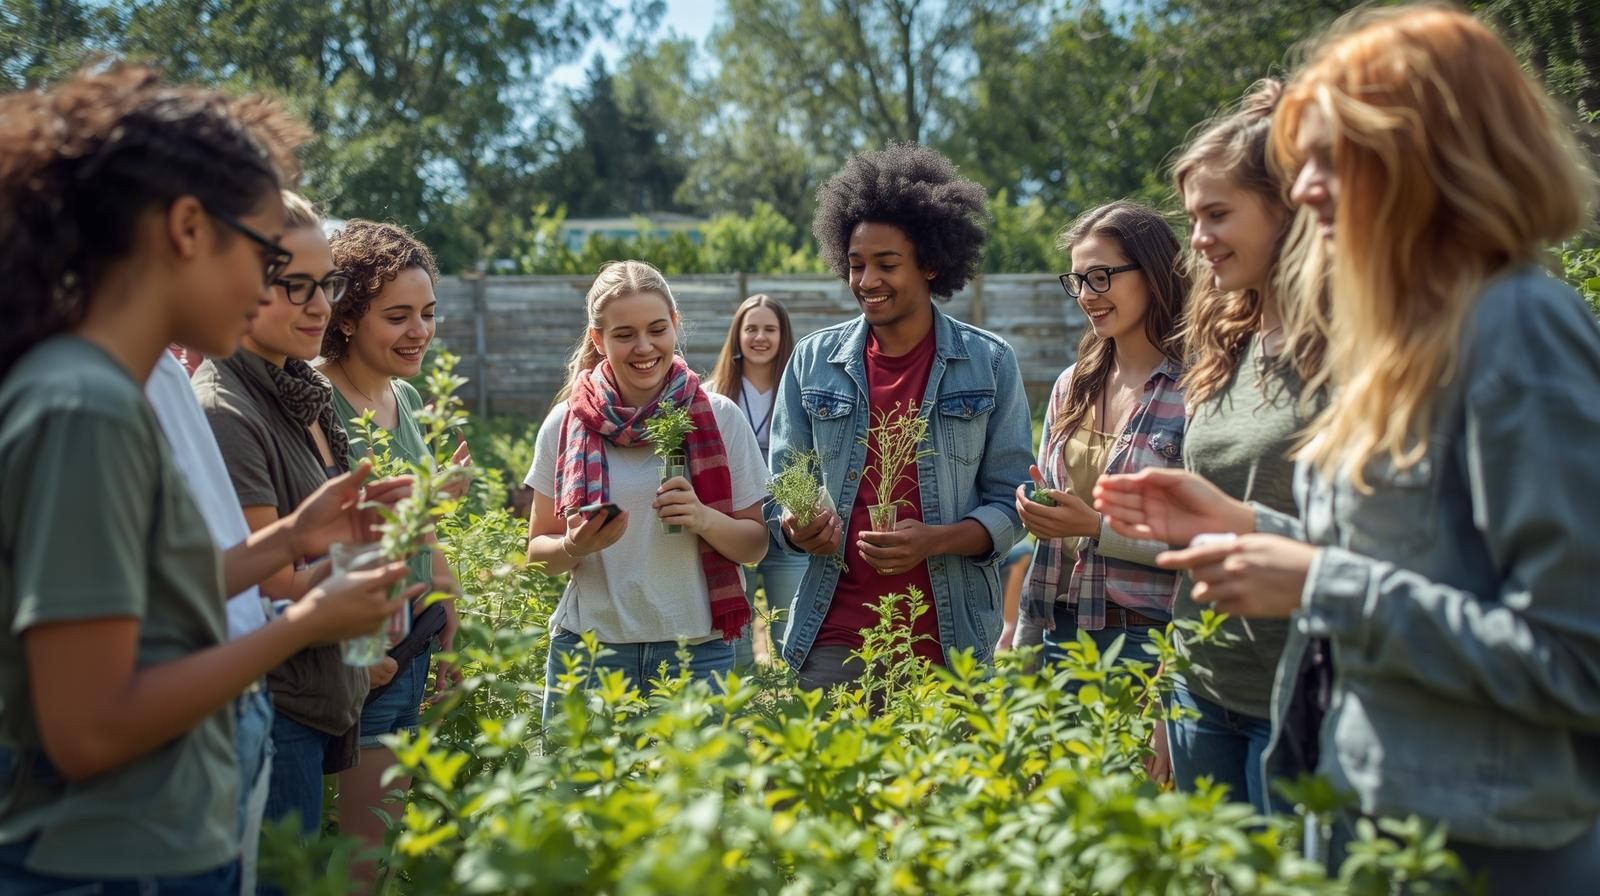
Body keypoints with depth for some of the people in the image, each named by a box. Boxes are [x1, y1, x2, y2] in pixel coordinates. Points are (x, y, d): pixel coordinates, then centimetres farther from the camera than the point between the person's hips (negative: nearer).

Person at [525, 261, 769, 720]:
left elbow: (755, 546, 3)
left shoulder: (720, 417, -1)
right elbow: (539, 550, 7)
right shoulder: (567, 423, 0)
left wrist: (705, 519, -17)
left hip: (696, 649, 0)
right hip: (589, 646, 0)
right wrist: (576, 546, -15)